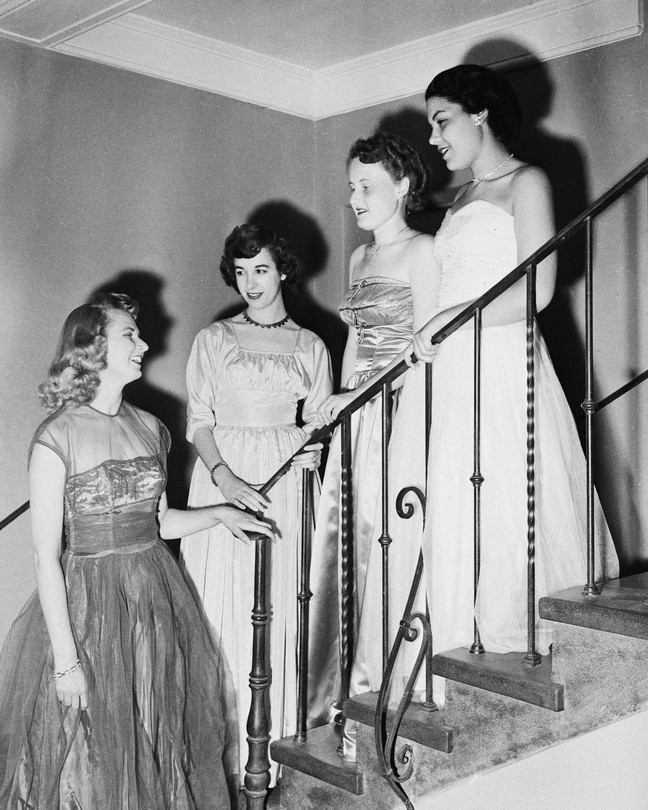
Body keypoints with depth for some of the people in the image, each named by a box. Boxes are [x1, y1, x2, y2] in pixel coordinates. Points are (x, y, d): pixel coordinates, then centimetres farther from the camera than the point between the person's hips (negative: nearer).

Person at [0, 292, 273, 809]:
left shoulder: (150, 429, 5)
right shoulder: (56, 439, -13)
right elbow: (46, 556, -13)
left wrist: (219, 513, 4)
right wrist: (65, 659, -15)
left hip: (157, 599, 6)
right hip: (89, 609, -5)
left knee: (163, 743, 16)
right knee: (96, 758, 8)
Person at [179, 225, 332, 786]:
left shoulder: (310, 347, 11)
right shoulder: (213, 340, 9)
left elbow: (316, 426, 11)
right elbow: (199, 420, 2)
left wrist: (310, 448, -13)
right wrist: (228, 481, -14)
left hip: (282, 483, 1)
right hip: (221, 474, 0)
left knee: (274, 608, 0)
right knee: (220, 606, -2)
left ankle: (266, 752, 12)